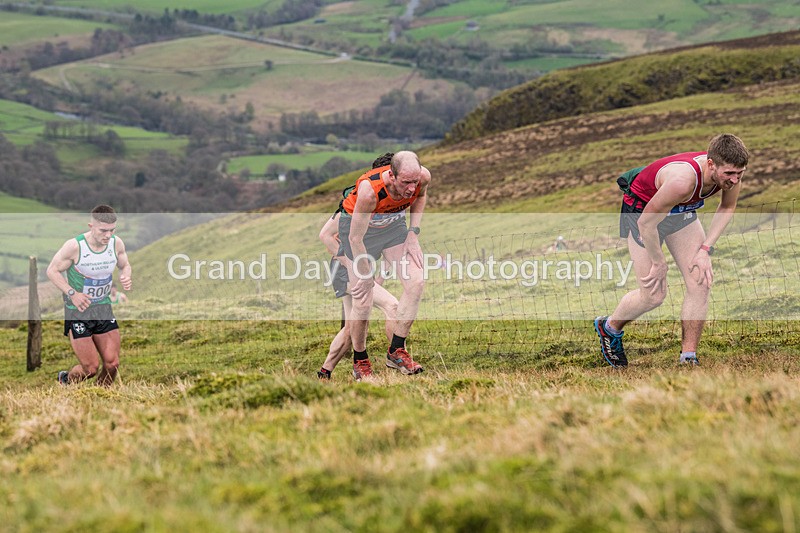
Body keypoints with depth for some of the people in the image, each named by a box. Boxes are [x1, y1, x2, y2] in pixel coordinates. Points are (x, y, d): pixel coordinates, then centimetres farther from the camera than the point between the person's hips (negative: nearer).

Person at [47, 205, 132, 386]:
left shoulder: (116, 243, -6)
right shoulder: (74, 246, -20)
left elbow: (125, 266, 13)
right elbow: (52, 271, -9)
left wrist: (126, 277, -11)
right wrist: (72, 293, -20)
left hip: (104, 308, 5)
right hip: (78, 310, -5)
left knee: (112, 364, -1)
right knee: (91, 368, -5)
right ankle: (65, 379, 27)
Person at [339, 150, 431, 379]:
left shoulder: (423, 177, -25)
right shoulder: (370, 190, -41)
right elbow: (355, 239, -30)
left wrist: (413, 232, -5)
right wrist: (368, 278, -21)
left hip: (393, 224, 5)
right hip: (358, 226, -5)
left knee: (416, 282, -12)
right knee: (363, 301, -9)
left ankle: (396, 351, 1)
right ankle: (359, 360, 13)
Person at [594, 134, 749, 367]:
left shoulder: (730, 171, -22)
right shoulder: (683, 181, -43)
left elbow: (727, 208, 1)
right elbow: (646, 222, -31)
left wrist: (706, 249, -7)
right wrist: (658, 262, -17)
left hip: (681, 212, 6)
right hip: (642, 210, -6)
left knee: (701, 285, -6)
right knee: (654, 295, -4)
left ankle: (688, 359, 4)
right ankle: (608, 328, 26)